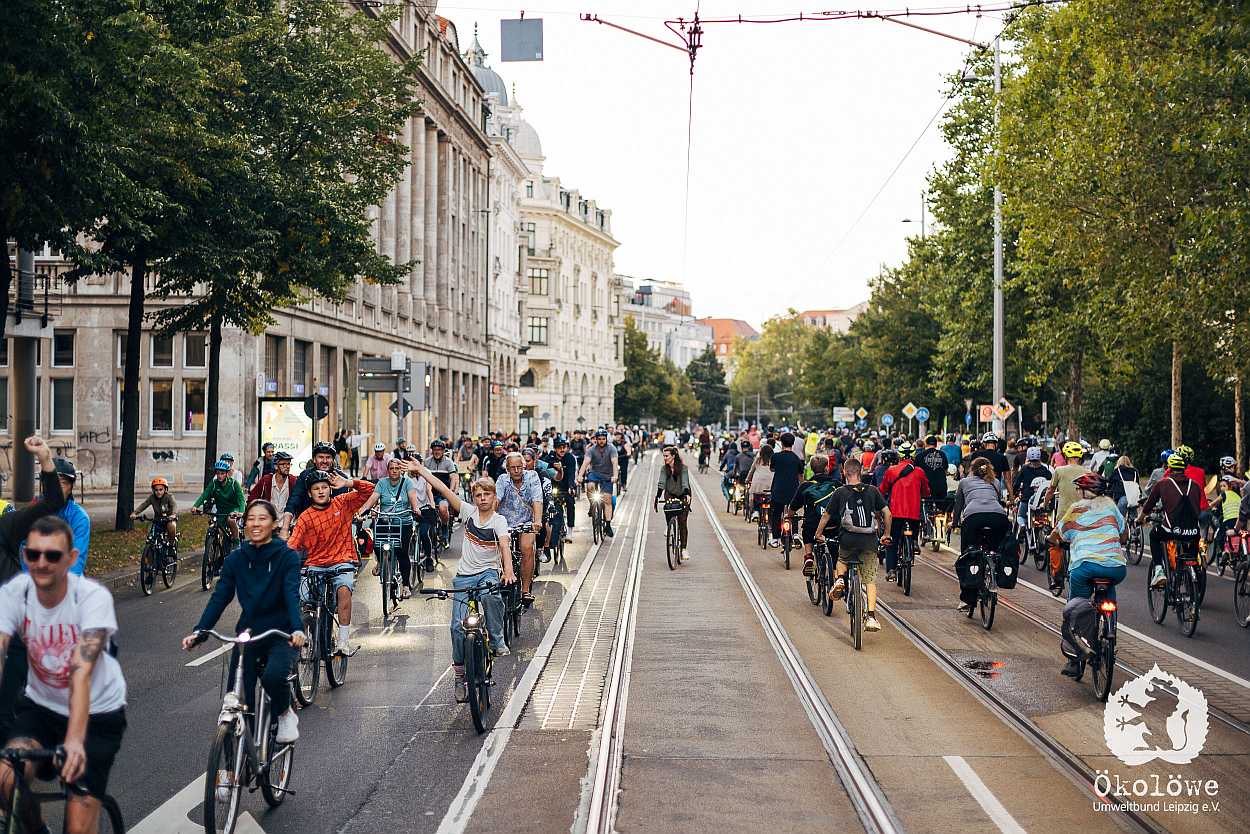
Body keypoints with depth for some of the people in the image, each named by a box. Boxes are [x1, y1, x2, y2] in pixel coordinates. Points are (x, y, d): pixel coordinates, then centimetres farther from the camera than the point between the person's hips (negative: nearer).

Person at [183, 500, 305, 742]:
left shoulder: (287, 557, -6)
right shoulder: (236, 559, 4)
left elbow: (292, 595, -19)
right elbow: (219, 598, -2)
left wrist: (297, 629, -36)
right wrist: (198, 632, -16)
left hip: (280, 634, -3)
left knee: (273, 676, -32)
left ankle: (285, 714, 0)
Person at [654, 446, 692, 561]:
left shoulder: (683, 468, -15)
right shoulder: (664, 469, -5)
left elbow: (685, 482, -26)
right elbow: (661, 483, -14)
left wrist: (687, 495, -43)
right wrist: (657, 497, -28)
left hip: (683, 496, -3)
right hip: (670, 495, 3)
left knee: (682, 522, -9)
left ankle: (684, 548, -6)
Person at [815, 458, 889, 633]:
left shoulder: (840, 492, 5)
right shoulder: (872, 490, 8)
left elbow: (826, 516, 10)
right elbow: (887, 513, 4)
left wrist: (818, 534, 25)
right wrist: (886, 535, 16)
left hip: (848, 538, 0)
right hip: (869, 539, 0)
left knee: (842, 560, 33)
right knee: (870, 579, 4)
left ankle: (840, 580, 4)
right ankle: (871, 616, -7)